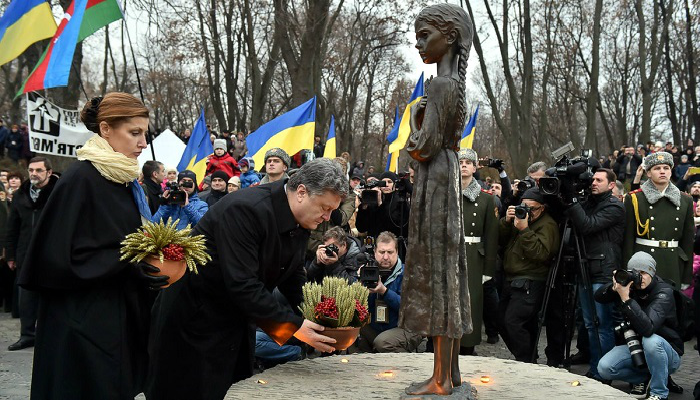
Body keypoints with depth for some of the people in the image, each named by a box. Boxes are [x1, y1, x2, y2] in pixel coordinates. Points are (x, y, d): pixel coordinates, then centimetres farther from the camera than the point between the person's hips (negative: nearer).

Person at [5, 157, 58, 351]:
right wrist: (10, 254, 11)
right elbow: (12, 228, 14)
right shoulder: (21, 195, 10)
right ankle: (27, 334, 21)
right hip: (26, 255, 5)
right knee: (26, 297, 10)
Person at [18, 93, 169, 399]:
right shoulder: (80, 178, -15)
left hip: (121, 315, 8)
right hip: (85, 322, -8)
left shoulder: (125, 180, 10)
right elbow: (59, 255, -19)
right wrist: (125, 262, -23)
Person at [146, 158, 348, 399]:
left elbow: (293, 275, 7)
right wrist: (292, 325, -28)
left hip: (237, 314, 8)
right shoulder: (246, 209, -30)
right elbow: (242, 284, -33)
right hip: (195, 314, -8)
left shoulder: (301, 219, -3)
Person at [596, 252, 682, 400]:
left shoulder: (664, 292, -22)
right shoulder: (630, 286, -6)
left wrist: (626, 299, -41)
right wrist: (614, 287, -22)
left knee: (650, 340, -38)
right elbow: (598, 297, -3)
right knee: (604, 368, -18)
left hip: (667, 354, -4)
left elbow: (647, 328, -37)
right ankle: (643, 380, 10)